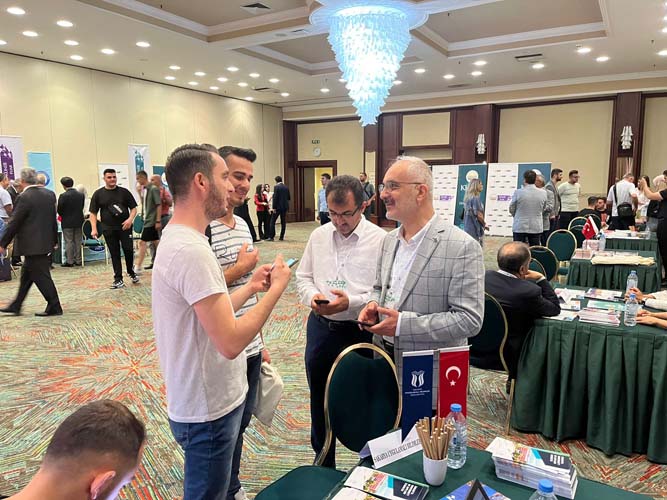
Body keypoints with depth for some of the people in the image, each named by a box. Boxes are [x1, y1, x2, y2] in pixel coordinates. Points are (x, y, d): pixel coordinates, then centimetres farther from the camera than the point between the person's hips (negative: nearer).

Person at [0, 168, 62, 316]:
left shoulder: (26, 197, -16)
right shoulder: (50, 194, 6)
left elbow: (14, 222, -13)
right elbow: (53, 219, 13)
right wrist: (55, 240, 21)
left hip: (33, 245, -8)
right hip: (46, 242, 8)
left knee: (41, 276, 0)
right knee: (26, 274, 17)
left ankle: (54, 308, 5)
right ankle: (15, 306, 27)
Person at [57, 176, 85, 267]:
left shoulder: (63, 196, -14)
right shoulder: (81, 195, -1)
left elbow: (59, 210, -9)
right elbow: (82, 207, 5)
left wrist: (63, 216, 11)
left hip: (67, 222, -4)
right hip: (79, 221, 4)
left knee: (69, 242, 3)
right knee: (78, 242, 10)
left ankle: (69, 261, 6)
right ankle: (78, 260, 15)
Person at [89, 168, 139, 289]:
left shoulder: (124, 192, 4)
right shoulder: (98, 194, 4)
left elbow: (133, 208, 5)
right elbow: (93, 213, 5)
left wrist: (130, 219, -13)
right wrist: (94, 229, -5)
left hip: (125, 227, 0)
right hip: (109, 229, 1)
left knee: (128, 250, -6)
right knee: (115, 254, 5)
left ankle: (131, 272, 19)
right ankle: (118, 279, 11)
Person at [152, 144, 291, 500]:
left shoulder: (177, 239, 6)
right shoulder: (192, 250, -27)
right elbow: (230, 342, -29)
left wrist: (250, 287, 8)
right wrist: (276, 288, -19)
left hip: (213, 401, 9)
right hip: (209, 411, -9)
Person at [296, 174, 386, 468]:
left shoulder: (380, 240, -10)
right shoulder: (319, 236, 6)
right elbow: (303, 277, 12)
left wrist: (351, 302, -24)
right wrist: (312, 295, -8)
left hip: (361, 333, -5)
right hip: (321, 330, 5)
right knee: (320, 401, 19)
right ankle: (323, 465, 42)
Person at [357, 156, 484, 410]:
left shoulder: (462, 247, -18)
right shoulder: (390, 240, 6)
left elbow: (470, 319, -20)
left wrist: (403, 324, -24)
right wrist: (373, 304, -4)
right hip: (385, 362, 6)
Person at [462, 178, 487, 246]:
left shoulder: (467, 198, 11)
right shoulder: (476, 198, -14)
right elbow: (479, 215, -17)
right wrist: (484, 225, -1)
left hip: (467, 227, 8)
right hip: (475, 228, -8)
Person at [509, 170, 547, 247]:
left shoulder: (518, 192, -11)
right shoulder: (543, 193, -3)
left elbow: (511, 209, 1)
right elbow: (543, 209, 11)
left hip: (520, 227, -2)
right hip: (536, 228, 2)